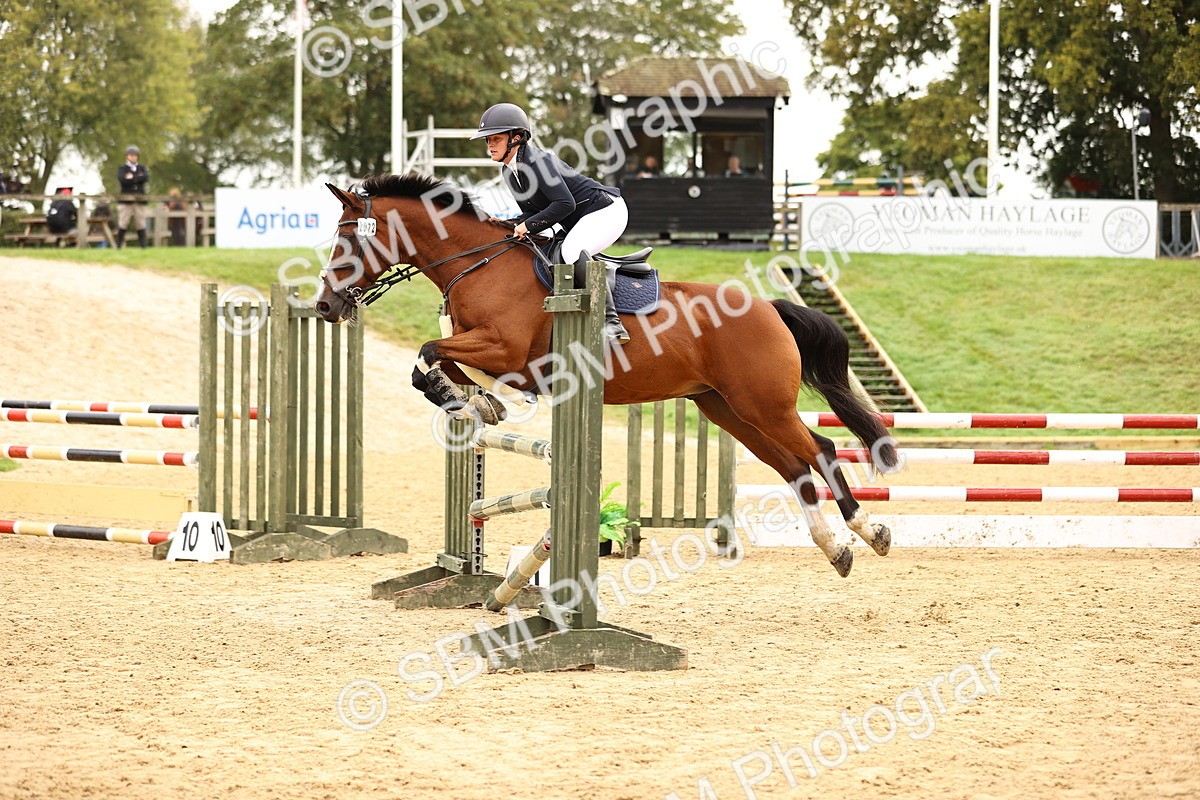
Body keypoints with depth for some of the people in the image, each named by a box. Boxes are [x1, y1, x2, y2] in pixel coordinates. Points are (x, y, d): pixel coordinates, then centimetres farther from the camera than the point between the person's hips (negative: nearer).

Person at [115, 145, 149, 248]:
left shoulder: (142, 168, 17)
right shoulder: (122, 168, 10)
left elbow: (146, 177, -4)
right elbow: (122, 179, -10)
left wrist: (132, 178, -7)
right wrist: (138, 178, -5)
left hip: (140, 200, 2)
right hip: (125, 200, -2)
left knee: (141, 225, -1)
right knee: (122, 226, -6)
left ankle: (143, 246, -1)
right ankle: (119, 246, -3)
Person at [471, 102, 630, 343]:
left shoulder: (536, 161, -23)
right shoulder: (508, 172, 6)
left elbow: (565, 203, -30)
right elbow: (532, 213, 11)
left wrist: (529, 225, -25)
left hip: (606, 211, -11)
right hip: (579, 223, 11)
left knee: (572, 252, -34)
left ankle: (611, 321, -34)